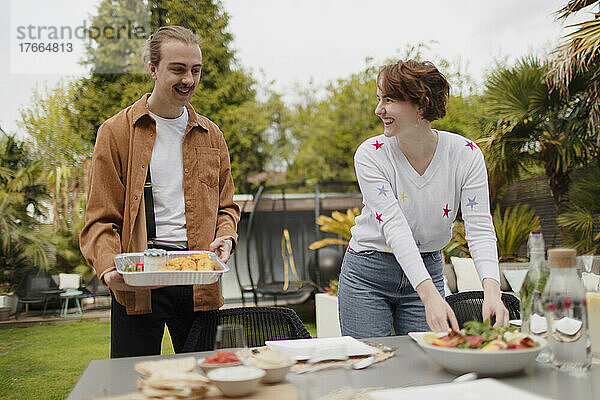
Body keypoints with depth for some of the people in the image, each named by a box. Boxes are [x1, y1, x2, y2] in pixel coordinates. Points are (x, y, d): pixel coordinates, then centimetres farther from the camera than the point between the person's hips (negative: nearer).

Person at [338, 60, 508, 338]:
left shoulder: (465, 154, -14)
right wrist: (430, 296, -39)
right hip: (368, 275, -1)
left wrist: (492, 291, -35)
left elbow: (479, 228, -17)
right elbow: (394, 227, -28)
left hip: (429, 269, 2)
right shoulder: (370, 154, -19)